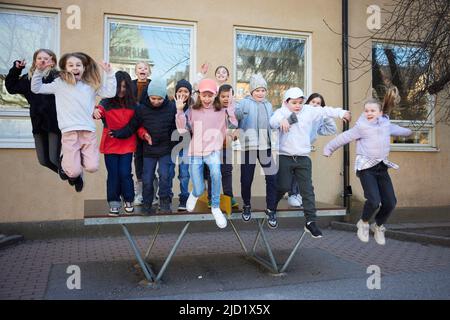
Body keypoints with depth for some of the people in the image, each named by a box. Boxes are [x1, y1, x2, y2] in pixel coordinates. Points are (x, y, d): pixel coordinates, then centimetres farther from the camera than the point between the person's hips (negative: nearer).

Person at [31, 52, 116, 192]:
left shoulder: (92, 85, 14)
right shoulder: (60, 83, 12)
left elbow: (110, 93, 5)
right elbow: (36, 88, 15)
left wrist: (109, 73, 2)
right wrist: (39, 70, 4)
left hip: (88, 131, 2)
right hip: (69, 132, -2)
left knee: (92, 167, -7)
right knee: (74, 172, -8)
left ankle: (75, 160, 28)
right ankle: (66, 163, 30)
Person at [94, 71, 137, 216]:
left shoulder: (133, 105, 3)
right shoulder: (106, 102, -3)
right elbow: (99, 110, -22)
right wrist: (95, 111, -44)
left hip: (127, 145, 0)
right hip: (110, 145, 0)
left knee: (125, 174, 0)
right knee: (113, 175, 5)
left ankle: (128, 201, 20)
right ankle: (114, 203, 17)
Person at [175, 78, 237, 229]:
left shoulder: (222, 110, 0)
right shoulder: (193, 110, 2)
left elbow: (237, 123, -12)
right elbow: (182, 130, -3)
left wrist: (231, 105, -16)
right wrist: (180, 111, -13)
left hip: (213, 151, -1)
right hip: (195, 153, 1)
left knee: (216, 172, -35)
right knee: (199, 190, 1)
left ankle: (215, 207, -11)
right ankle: (195, 194, 44)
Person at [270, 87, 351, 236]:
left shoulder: (309, 111, 6)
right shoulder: (281, 112, -3)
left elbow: (325, 111, 6)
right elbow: (273, 120, -22)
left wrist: (341, 113, -6)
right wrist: (281, 120, -44)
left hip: (303, 158, 3)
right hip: (285, 157, -3)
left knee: (307, 190, 2)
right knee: (283, 186, -4)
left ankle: (310, 221, 8)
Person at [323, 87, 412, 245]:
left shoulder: (386, 124, 10)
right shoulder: (361, 126, -7)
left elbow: (395, 129, 32)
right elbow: (343, 137, -3)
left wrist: (408, 131, 51)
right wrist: (329, 148, 0)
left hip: (382, 167, 6)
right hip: (366, 167, -6)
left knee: (390, 202, -1)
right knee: (374, 201, -19)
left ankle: (378, 226, 27)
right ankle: (363, 223, 12)